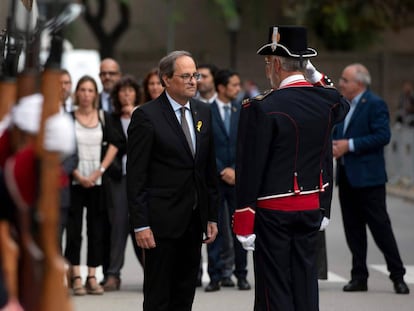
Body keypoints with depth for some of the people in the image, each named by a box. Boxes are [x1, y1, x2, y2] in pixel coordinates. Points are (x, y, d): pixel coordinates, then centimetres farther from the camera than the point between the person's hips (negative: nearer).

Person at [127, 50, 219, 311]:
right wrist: (140, 224, -15)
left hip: (194, 220, 6)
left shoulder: (203, 112, 10)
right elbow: (136, 175, -11)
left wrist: (212, 216, 10)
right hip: (162, 220, -6)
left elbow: (210, 168, 14)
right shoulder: (147, 116, -9)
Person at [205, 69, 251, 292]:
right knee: (214, 228, -1)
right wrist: (222, 171, -9)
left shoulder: (243, 111, 9)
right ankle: (216, 275, 3)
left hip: (238, 177, 2)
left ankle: (241, 275, 9)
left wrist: (236, 171, -4)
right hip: (214, 178, -2)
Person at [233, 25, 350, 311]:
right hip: (311, 208, 5)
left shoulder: (261, 108, -17)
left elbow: (250, 170, -15)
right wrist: (317, 77, 24)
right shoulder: (328, 101, 0)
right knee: (306, 284, 11)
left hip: (272, 211, -5)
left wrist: (243, 224, -10)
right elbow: (343, 107, 28)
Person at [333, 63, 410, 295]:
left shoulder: (375, 104, -10)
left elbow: (383, 136, -18)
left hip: (367, 177, -8)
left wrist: (349, 145, -19)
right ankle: (359, 277, 15)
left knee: (380, 226, -5)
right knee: (353, 229, 9)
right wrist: (334, 145, -3)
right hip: (346, 177, 8)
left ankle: (398, 276, 2)